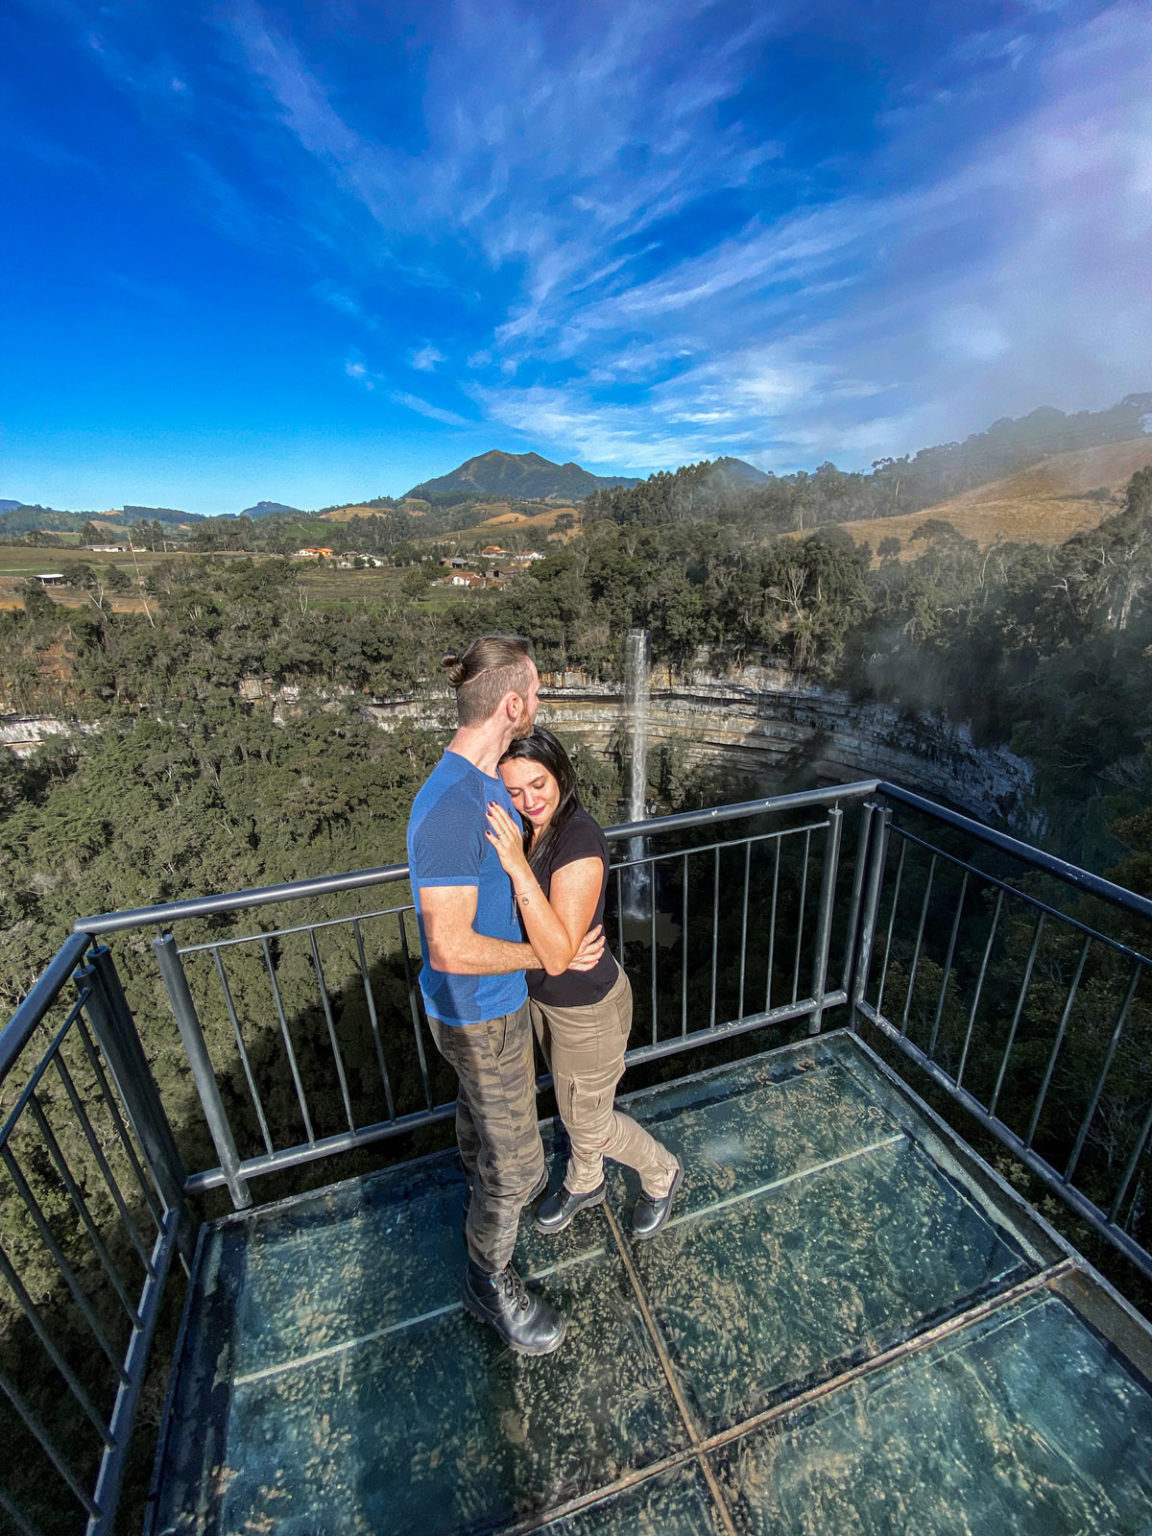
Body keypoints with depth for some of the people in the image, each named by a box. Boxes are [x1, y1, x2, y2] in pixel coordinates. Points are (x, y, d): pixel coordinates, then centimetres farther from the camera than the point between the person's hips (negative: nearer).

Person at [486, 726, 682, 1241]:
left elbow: (557, 955, -36)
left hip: (587, 1008, -7)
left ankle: (662, 1173, 46)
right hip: (542, 997, 7)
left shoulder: (580, 841, -33)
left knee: (588, 1121, 16)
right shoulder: (521, 829, -8)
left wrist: (519, 868, -43)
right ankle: (584, 1183, 58)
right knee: (571, 1103, 30)